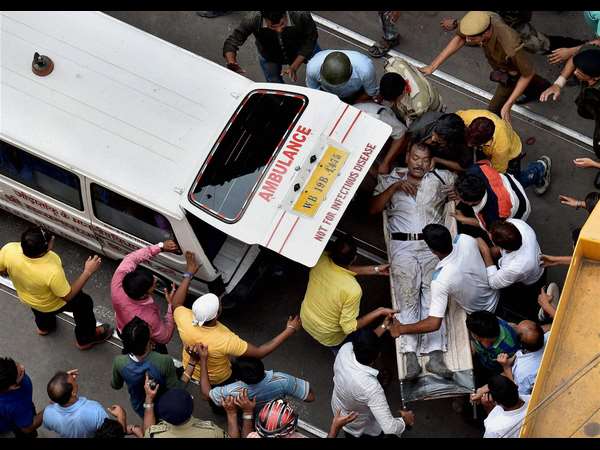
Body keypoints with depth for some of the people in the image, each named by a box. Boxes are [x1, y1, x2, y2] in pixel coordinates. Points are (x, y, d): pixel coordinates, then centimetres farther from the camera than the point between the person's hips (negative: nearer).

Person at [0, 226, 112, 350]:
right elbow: (68, 296, -26)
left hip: (26, 297, 4)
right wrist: (88, 271, -25)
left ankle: (44, 326, 68)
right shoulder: (52, 272, -45)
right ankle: (85, 339, 47)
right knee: (84, 302, 24)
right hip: (52, 304, -4)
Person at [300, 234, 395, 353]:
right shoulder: (352, 290, -39)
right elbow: (349, 327, -27)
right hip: (327, 337, -4)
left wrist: (375, 269, 1)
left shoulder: (320, 259, -24)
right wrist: (379, 312, -21)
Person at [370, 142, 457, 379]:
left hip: (432, 245, 1)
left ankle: (435, 355, -25)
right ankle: (410, 357, -25)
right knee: (408, 297, -16)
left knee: (433, 296, -15)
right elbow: (373, 208, 7)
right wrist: (395, 186, -3)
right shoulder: (392, 180, 18)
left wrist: (435, 160, 12)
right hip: (403, 246, -1)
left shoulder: (438, 179, 19)